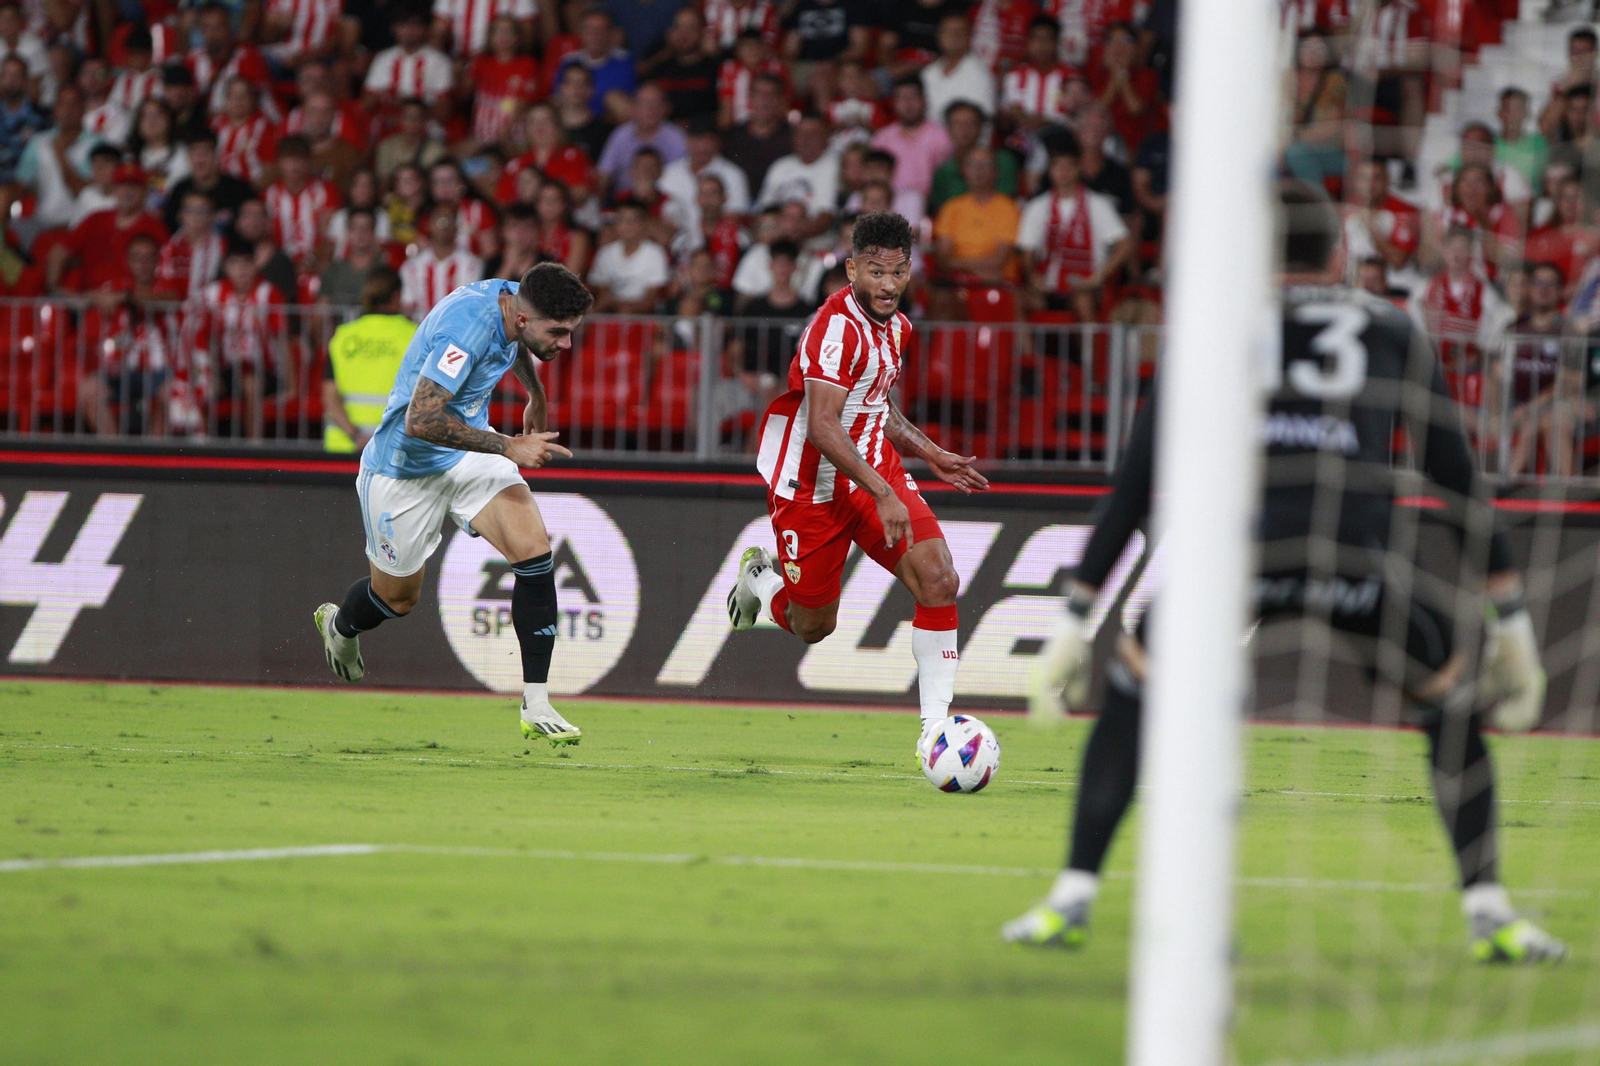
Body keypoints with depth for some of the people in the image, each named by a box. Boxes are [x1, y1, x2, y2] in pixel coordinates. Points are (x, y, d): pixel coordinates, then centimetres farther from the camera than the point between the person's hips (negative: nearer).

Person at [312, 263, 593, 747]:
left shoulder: (513, 298, -9)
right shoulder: (468, 327, -36)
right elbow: (419, 420, -38)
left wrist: (536, 395, 31)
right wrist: (508, 447, -34)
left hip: (469, 450, 7)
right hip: (406, 468, -7)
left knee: (535, 550, -15)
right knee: (397, 598, 13)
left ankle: (537, 706, -12)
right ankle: (339, 625, 52)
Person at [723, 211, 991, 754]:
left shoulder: (895, 326, 6)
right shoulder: (838, 326, -23)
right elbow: (822, 427, -30)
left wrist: (931, 455, 15)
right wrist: (882, 495, -34)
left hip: (876, 472, 7)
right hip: (813, 485, -7)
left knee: (938, 581, -15)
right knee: (813, 627, 7)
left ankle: (935, 722, -9)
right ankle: (761, 579, 41)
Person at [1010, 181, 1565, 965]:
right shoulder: (1393, 333, 27)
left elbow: (1137, 480, 21)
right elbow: (1457, 480, 24)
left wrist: (1079, 613, 23)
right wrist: (1510, 611, 27)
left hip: (1243, 541, 0)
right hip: (1356, 560, 0)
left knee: (1132, 689, 23)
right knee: (1449, 695, 24)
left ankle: (1072, 899, 14)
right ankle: (1489, 914, 17)